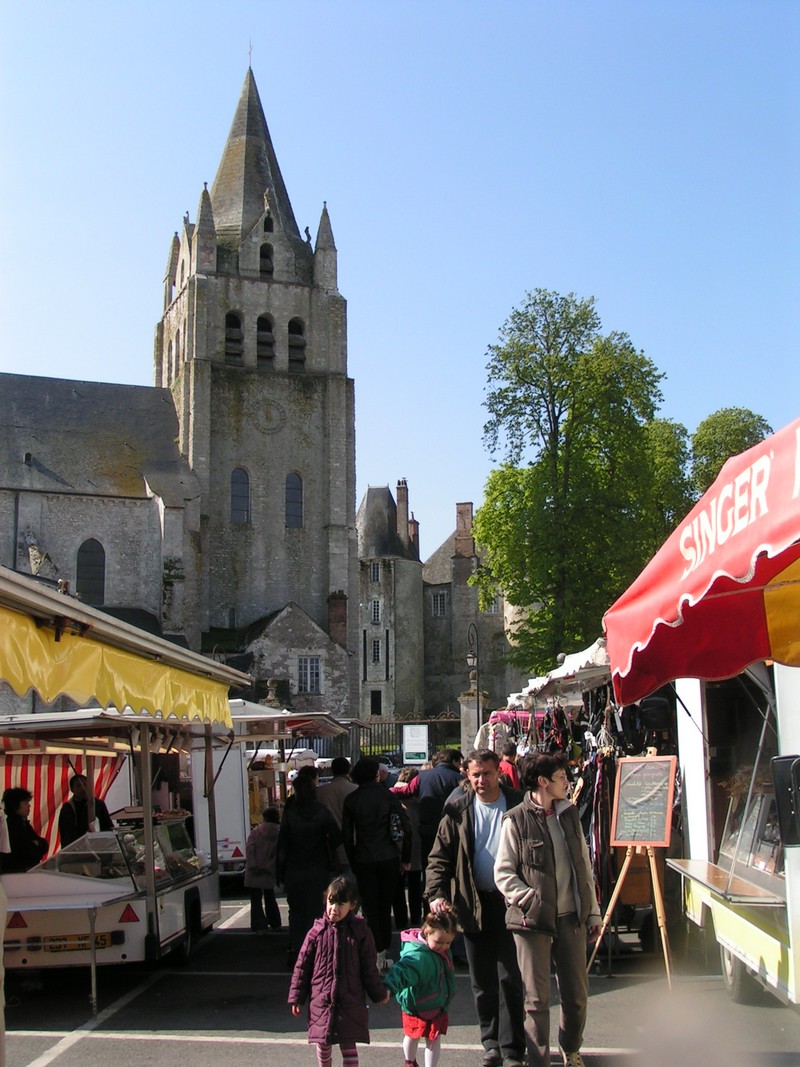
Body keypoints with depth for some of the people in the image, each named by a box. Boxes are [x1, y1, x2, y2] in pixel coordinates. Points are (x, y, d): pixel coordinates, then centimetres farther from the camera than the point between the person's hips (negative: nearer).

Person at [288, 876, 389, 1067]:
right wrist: (296, 998, 3)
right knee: (323, 1044, 13)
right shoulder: (317, 931, -4)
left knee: (348, 1044, 1)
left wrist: (379, 994, 10)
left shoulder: (360, 932, -5)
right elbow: (302, 966, 2)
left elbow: (369, 968, 4)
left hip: (350, 1001, -1)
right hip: (321, 999, 1)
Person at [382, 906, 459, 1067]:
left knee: (434, 1039, 9)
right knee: (412, 1036, 17)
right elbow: (403, 971, -52)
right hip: (416, 1006, -5)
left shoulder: (442, 951, -7)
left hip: (438, 1005, 5)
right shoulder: (417, 956, -35)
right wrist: (388, 987, -68)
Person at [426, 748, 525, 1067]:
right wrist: (436, 894, -13)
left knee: (510, 977, 0)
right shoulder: (458, 811, 1)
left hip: (510, 902, -2)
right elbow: (439, 857, 2)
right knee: (482, 980, 11)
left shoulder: (517, 805, -4)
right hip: (473, 903, 2)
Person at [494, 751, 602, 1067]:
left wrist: (593, 912, 14)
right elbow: (503, 873, -6)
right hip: (533, 921, -5)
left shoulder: (570, 814, 9)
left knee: (577, 994, 12)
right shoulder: (516, 820, -8)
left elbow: (585, 867, 14)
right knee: (536, 998, 2)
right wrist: (531, 900, -18)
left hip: (571, 918, 5)